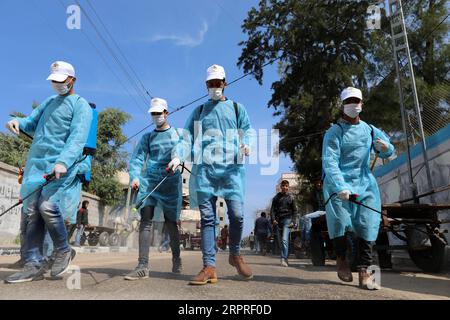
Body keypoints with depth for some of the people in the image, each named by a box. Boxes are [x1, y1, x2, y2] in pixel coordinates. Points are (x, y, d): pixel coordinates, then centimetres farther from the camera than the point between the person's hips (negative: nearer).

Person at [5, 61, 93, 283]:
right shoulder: (48, 102, 23)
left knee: (47, 205, -21)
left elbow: (77, 138, -13)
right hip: (35, 162, 6)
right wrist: (18, 122, -1)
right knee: (31, 211, 0)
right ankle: (33, 265, 6)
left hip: (62, 164, -6)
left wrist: (62, 162, -27)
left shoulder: (81, 106, 0)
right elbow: (32, 123, 23)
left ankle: (63, 250, 3)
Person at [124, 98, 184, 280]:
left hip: (171, 181, -2)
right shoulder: (147, 137, 18)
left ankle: (176, 260, 23)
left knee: (170, 222, 3)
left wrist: (177, 158, -37)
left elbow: (180, 146, -13)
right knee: (146, 220, -9)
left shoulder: (177, 133, 10)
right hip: (149, 180, 2)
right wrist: (135, 176, -13)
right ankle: (143, 266, -8)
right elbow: (137, 158, 7)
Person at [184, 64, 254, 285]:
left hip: (231, 167, -1)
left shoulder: (237, 108, 21)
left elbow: (247, 130, 12)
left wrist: (246, 144, -11)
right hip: (205, 167, 2)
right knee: (207, 217, -2)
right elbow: (187, 135, 16)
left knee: (237, 214, -10)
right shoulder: (199, 110, 23)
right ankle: (209, 267, 0)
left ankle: (235, 254, 16)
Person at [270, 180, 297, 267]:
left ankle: (284, 259, -24)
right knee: (280, 241, 5)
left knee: (284, 239, -18)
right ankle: (285, 258, 15)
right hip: (278, 220, 3)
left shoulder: (291, 197, 9)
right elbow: (272, 209, 9)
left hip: (287, 219, -3)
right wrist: (273, 219, -5)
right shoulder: (276, 197, 12)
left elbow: (294, 210, 11)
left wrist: (292, 220, -2)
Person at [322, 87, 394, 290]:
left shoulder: (370, 130, 14)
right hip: (338, 182, -4)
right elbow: (330, 162, -15)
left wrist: (385, 147, -7)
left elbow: (387, 152, 20)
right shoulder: (334, 132, -2)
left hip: (365, 183, 4)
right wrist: (340, 187, -30)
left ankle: (363, 271, 3)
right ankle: (341, 259, 8)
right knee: (339, 219, -18)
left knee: (368, 224, -6)